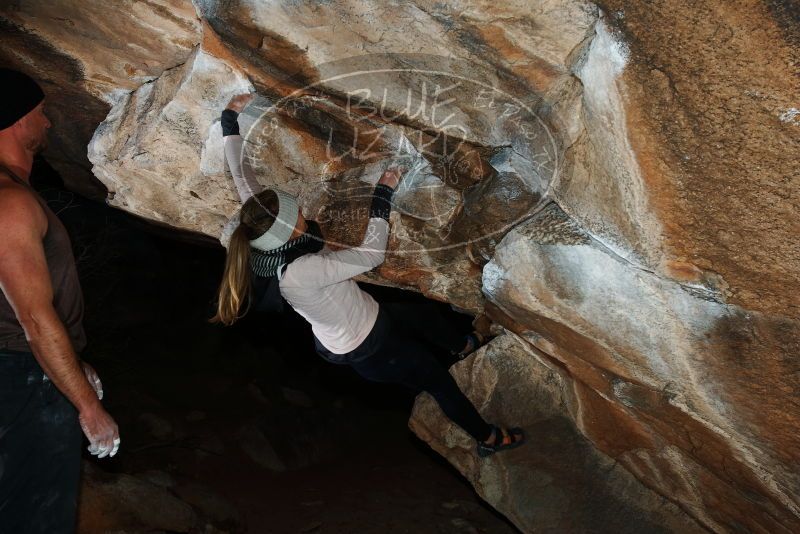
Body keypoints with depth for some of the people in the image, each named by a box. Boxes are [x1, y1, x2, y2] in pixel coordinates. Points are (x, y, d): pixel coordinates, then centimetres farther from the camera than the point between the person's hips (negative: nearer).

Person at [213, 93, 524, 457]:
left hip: (343, 330, 9)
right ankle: (489, 439, 37)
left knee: (418, 310, 30)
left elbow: (242, 175, -6)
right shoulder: (298, 272, -41)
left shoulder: (261, 237, -18)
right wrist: (382, 196, -30)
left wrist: (230, 120, 1)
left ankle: (462, 346, 62)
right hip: (369, 349, -9)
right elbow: (372, 254, -38)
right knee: (438, 380, 12)